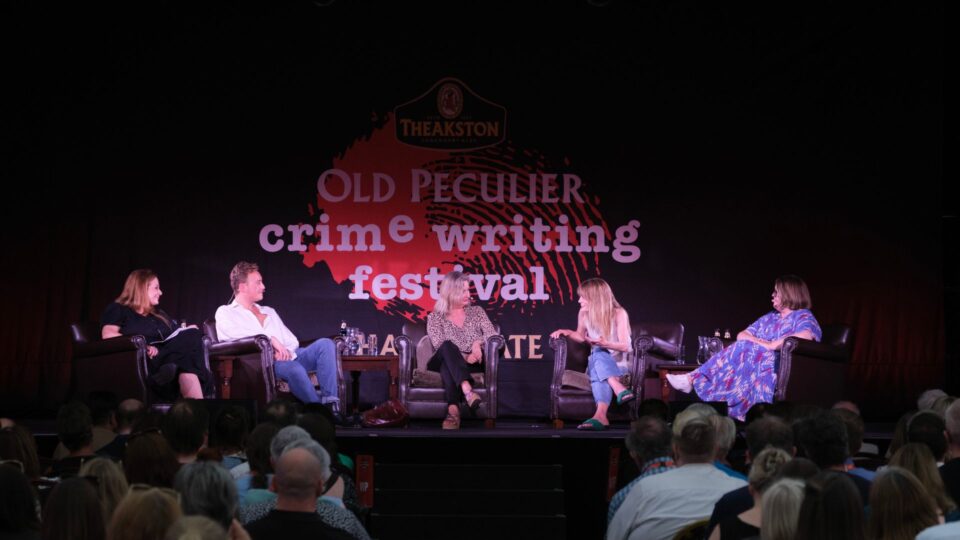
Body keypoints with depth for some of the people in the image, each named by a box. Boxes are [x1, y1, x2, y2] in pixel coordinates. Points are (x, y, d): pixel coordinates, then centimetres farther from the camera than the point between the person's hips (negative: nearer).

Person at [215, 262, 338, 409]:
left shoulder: (269, 312, 30)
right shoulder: (225, 313, 11)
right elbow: (235, 333, -12)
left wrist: (285, 350, -3)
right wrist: (271, 339, -17)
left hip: (288, 357, 7)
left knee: (325, 344, -20)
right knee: (294, 368, -38)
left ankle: (331, 402, -31)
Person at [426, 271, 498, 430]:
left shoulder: (476, 311, 19)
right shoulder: (435, 317, 11)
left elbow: (494, 335, 7)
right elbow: (440, 346, -5)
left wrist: (478, 342, -15)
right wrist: (464, 357, -20)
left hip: (473, 363, 1)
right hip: (443, 362, -1)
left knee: (448, 366, -35)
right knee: (448, 346, -37)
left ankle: (453, 410, -59)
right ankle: (467, 390, -58)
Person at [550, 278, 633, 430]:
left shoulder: (619, 313, -8)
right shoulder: (584, 314, 3)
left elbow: (625, 346, -13)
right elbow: (581, 336, 23)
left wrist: (605, 344, -31)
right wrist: (566, 332, 2)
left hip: (619, 364, -3)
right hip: (596, 362, 3)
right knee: (597, 354, -35)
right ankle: (619, 389, -58)